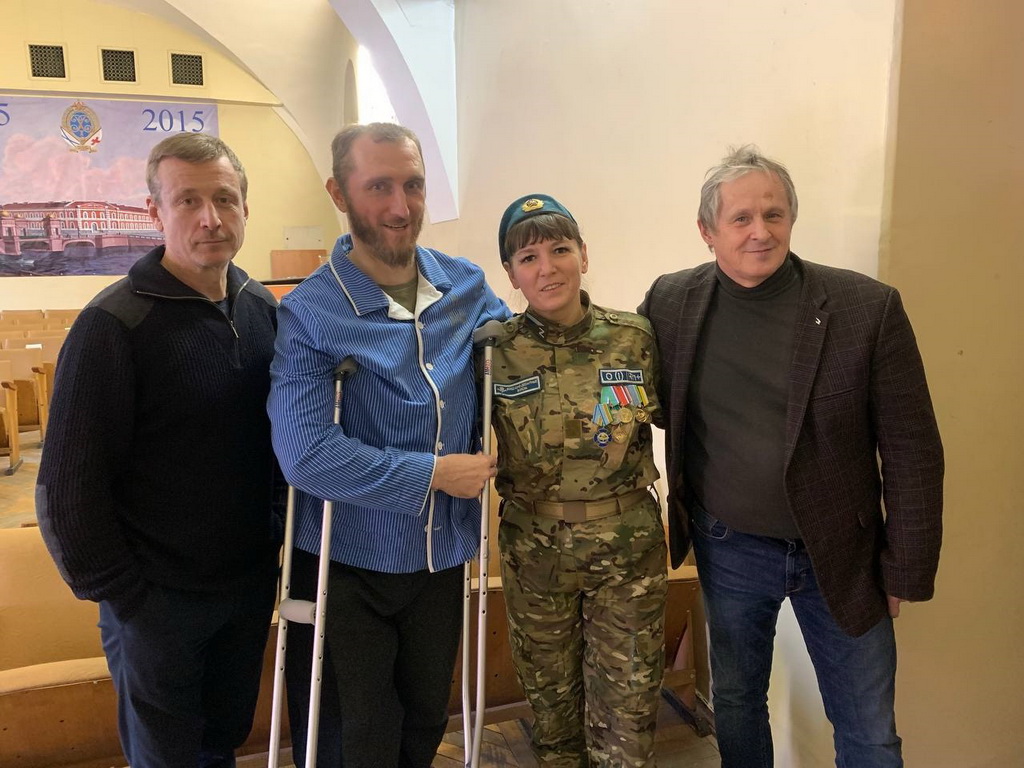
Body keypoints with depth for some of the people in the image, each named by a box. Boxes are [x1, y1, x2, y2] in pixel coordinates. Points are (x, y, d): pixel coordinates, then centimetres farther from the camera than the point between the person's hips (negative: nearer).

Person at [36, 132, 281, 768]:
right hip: (156, 598, -4)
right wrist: (119, 592, -11)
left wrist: (279, 534, 5)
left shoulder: (263, 309, 0)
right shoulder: (114, 324, -17)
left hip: (252, 581, 5)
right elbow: (70, 483, -14)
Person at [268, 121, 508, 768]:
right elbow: (307, 454, -26)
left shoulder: (468, 286, -3)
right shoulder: (309, 312, -17)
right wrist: (436, 473, -21)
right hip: (349, 567, -4)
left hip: (444, 555, 4)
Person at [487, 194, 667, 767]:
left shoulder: (636, 338, -8)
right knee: (551, 702, 19)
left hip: (629, 551, 0)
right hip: (534, 552, 1)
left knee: (627, 716, 10)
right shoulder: (495, 352, -9)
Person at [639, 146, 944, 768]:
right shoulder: (671, 301, -7)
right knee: (736, 702, 22)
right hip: (728, 548, 2)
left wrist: (906, 572, -7)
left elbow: (912, 451, -9)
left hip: (840, 554, -1)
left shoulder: (869, 307, -14)